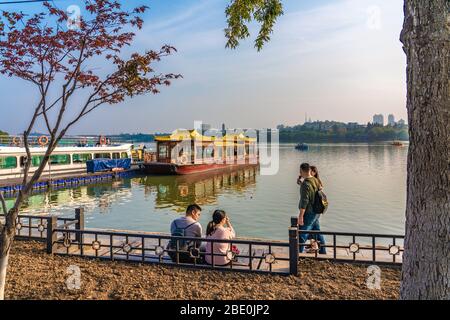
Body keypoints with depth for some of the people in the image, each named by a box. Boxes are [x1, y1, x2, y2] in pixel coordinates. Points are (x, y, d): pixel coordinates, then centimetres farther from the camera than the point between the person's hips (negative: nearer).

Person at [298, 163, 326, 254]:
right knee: (317, 232, 20)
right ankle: (323, 252, 30)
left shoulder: (305, 184, -21)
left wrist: (300, 216, -21)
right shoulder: (316, 181, 5)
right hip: (316, 212, 9)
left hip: (308, 213, -9)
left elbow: (304, 202, -24)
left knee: (302, 235, -3)